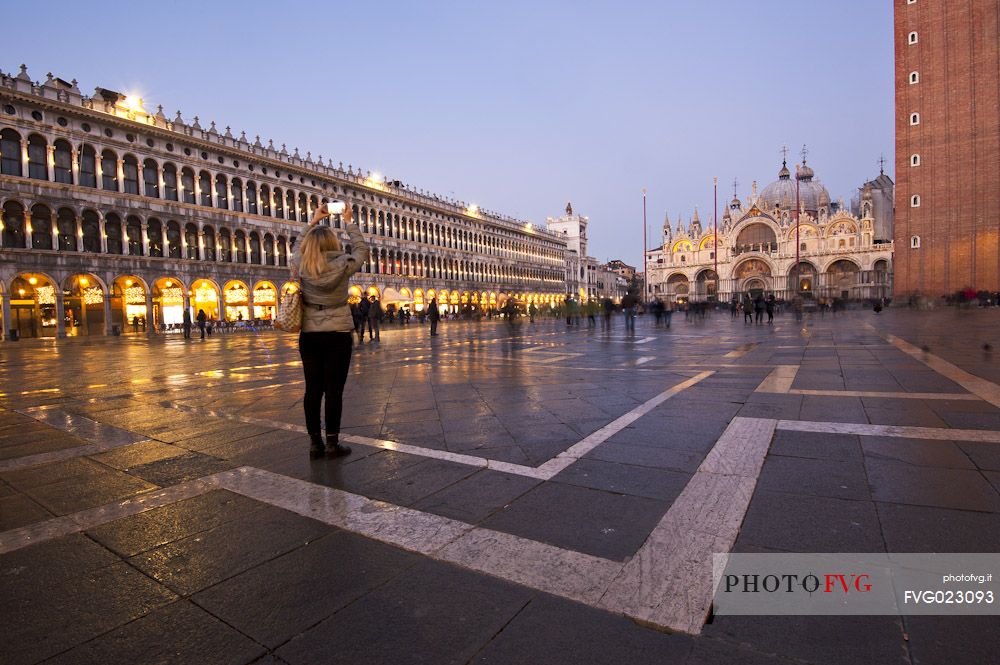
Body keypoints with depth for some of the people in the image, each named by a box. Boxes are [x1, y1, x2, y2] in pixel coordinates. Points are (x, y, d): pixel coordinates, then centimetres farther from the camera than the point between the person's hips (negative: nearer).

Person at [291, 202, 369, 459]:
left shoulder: (300, 267, 1)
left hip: (309, 336, 4)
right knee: (334, 389, -1)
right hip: (337, 335, -4)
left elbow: (299, 247, 23)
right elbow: (361, 249, 10)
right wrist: (349, 222, 18)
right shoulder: (341, 265, -9)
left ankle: (315, 442, 13)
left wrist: (314, 221, 27)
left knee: (313, 389, 7)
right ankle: (332, 442, 3)